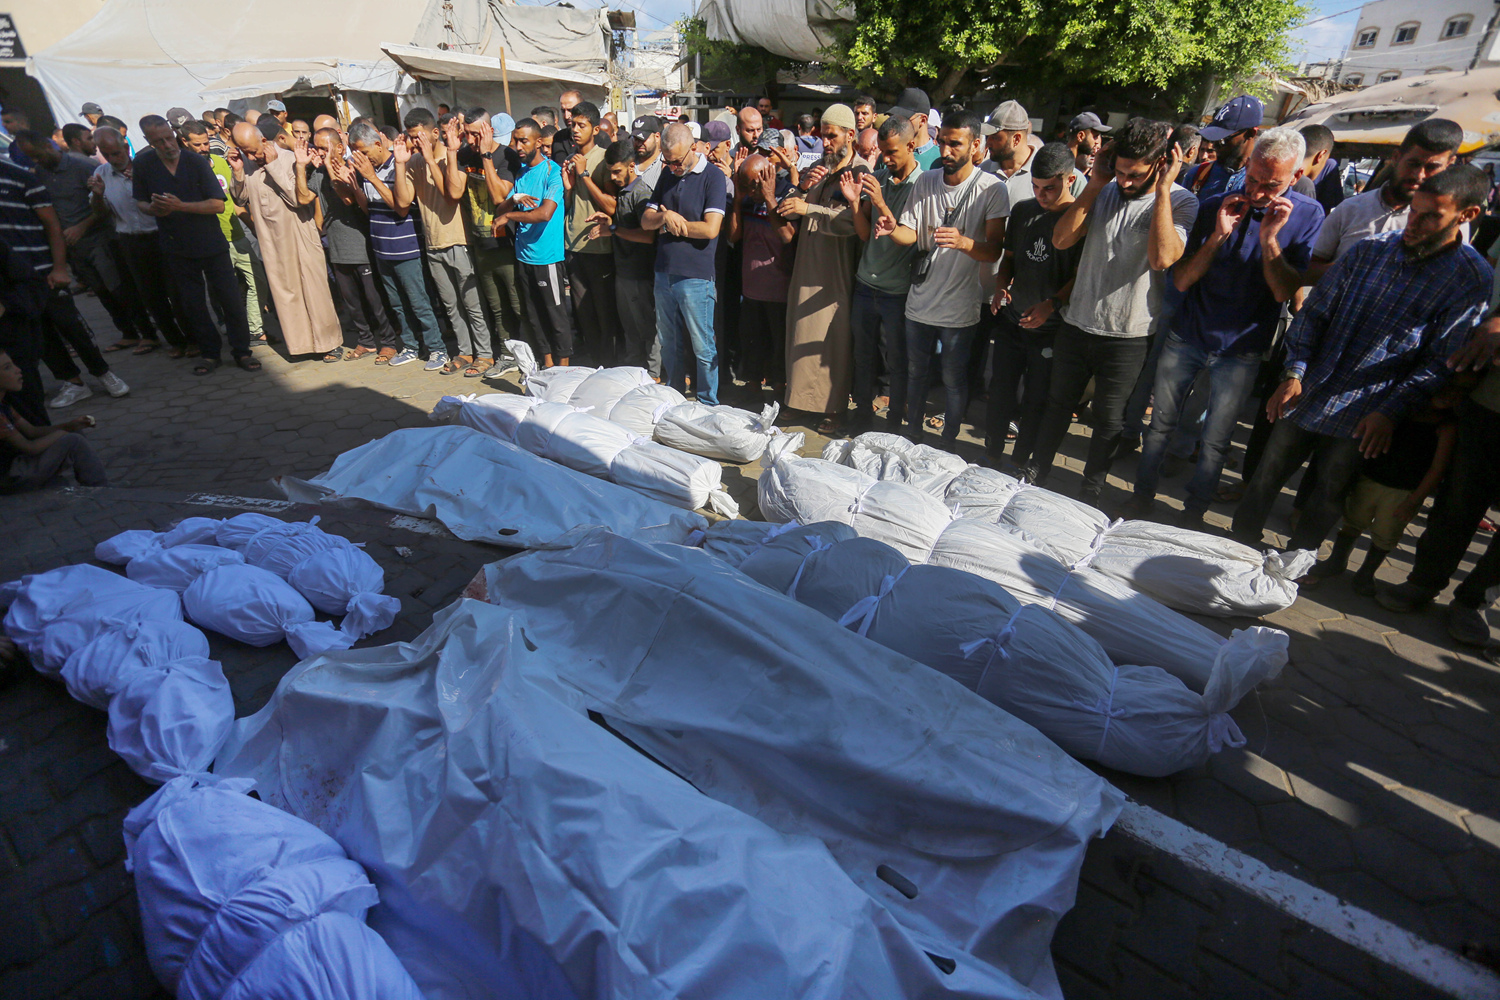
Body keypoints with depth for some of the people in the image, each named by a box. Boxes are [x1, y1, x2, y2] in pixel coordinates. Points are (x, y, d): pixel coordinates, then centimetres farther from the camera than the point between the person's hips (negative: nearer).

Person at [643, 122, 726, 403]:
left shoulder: (712, 177, -7)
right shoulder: (667, 175, 13)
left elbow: (710, 229, -18)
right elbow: (646, 220, 9)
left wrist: (672, 223, -6)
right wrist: (665, 217, -13)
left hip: (696, 277, -6)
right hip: (664, 273, 6)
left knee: (702, 347, 1)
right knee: (670, 344, 15)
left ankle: (709, 406, 14)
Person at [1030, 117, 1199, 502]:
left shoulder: (1181, 202, -8)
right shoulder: (1107, 190, 4)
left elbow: (1163, 257, -26)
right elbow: (1062, 239, -5)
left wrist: (1162, 189, -21)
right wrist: (1095, 183, -9)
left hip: (1127, 336, -3)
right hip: (1077, 323, 4)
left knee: (1108, 420, 10)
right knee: (1058, 405, 16)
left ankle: (1090, 493, 28)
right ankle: (1036, 476, 33)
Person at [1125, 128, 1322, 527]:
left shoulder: (1307, 215, -6)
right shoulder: (1215, 206, -2)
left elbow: (1286, 292, -13)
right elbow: (1181, 280, -7)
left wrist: (1269, 238, -22)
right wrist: (1218, 235, -19)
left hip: (1240, 349, -1)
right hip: (1186, 336, 1)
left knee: (1214, 442, 8)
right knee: (1160, 424, 10)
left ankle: (1193, 515, 24)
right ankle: (1142, 499, 26)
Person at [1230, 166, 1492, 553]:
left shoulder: (1473, 280, -7)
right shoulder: (1372, 248, 3)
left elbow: (1441, 361, -8)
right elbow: (1315, 312, 3)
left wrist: (1390, 410, -17)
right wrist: (1295, 373, -7)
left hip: (1361, 418, -3)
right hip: (1305, 397, 3)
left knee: (1327, 502, 11)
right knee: (1264, 482, 11)